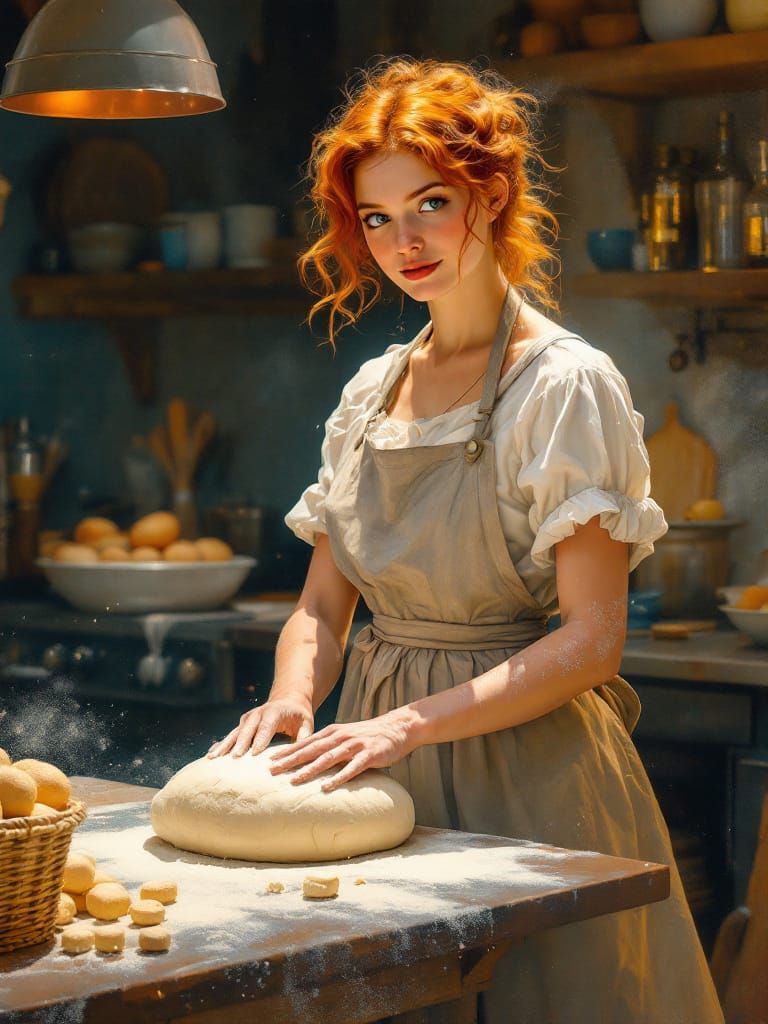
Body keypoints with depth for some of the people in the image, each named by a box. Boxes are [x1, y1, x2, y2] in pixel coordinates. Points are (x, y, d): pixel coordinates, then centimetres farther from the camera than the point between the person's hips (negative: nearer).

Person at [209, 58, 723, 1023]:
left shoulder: (566, 384, -11)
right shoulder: (372, 390, 9)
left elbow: (591, 640, -17)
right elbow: (323, 607, 11)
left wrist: (408, 724, -24)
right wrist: (293, 699, -10)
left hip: (523, 761, -6)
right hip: (384, 769, 6)